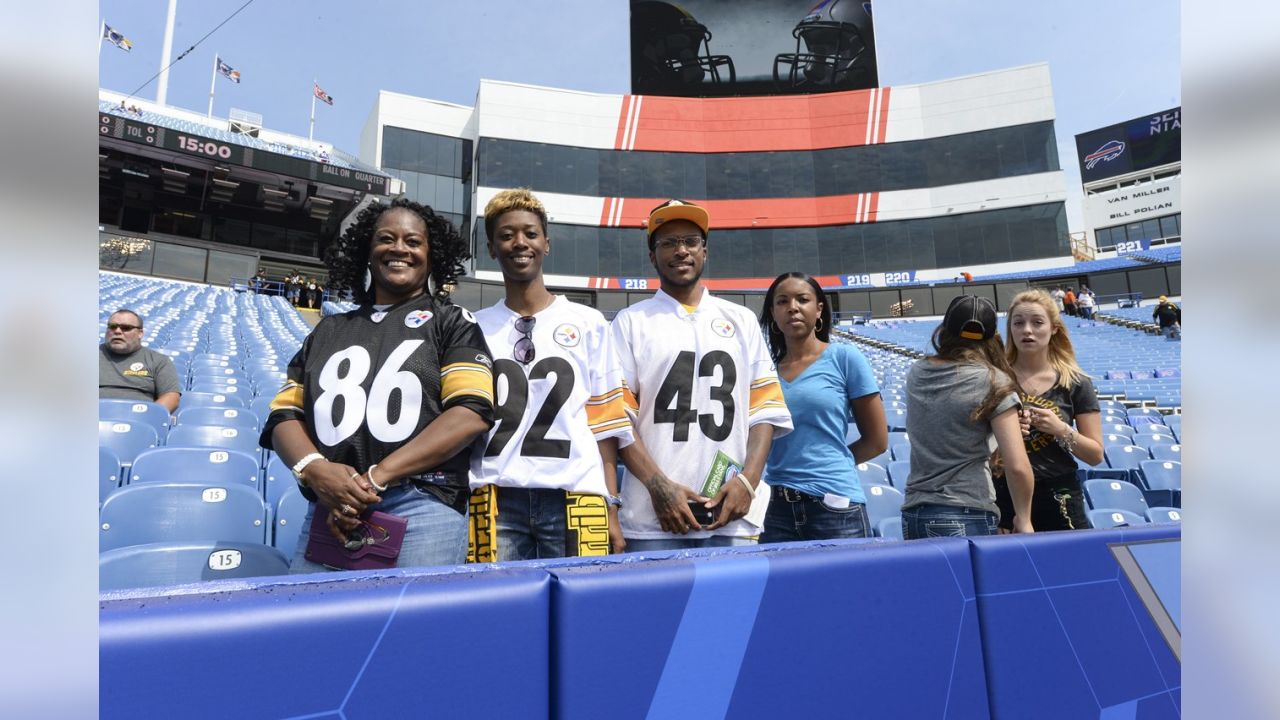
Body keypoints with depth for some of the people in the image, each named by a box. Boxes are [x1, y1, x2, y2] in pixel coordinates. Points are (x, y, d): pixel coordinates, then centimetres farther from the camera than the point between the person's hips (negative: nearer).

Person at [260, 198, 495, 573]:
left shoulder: (451, 322, 5)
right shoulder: (329, 330, 19)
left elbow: (470, 412, -8)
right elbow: (285, 413, 14)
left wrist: (376, 477, -14)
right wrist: (314, 469, -8)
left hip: (421, 508, -3)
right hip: (330, 513, 4)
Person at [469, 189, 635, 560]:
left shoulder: (588, 323, 8)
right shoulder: (475, 328, 11)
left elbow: (604, 421, 6)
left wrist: (611, 508, 2)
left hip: (575, 496, 0)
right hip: (496, 498, 1)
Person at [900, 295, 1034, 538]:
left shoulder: (916, 374, 5)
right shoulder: (993, 382, -7)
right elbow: (1018, 467, -12)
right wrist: (1024, 519, 2)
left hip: (913, 513, 5)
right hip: (968, 517, -5)